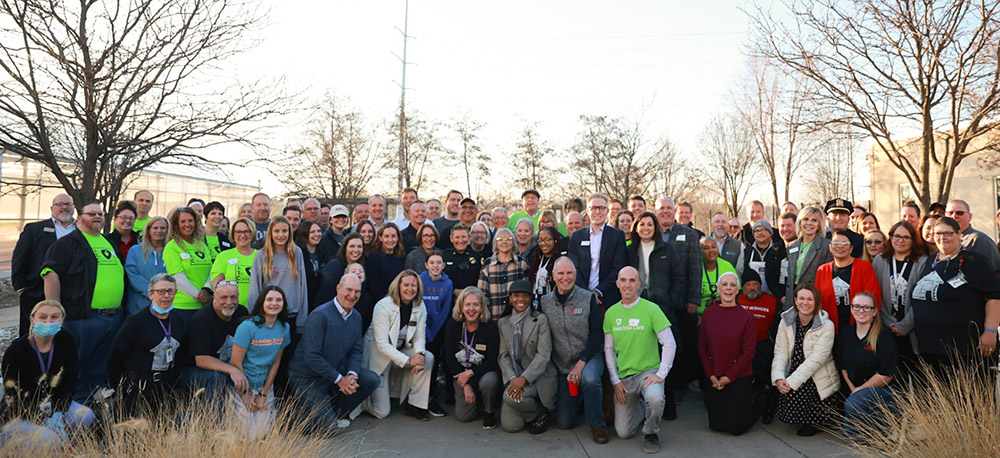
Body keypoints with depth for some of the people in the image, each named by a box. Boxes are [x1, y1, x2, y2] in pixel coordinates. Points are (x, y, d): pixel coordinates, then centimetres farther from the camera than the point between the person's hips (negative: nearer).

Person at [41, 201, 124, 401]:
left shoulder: (109, 243, 20)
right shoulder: (67, 243, -2)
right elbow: (51, 274, -10)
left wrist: (119, 309, 21)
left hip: (113, 318, 7)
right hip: (82, 318, -7)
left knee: (99, 370, 13)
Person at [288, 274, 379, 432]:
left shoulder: (356, 317, 4)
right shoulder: (320, 315, -21)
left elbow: (357, 350, 5)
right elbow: (311, 357, -24)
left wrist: (352, 375, -16)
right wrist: (339, 379, -21)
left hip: (338, 370, 7)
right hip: (308, 377, -7)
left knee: (372, 380, -12)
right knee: (327, 426, -19)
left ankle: (335, 413, 6)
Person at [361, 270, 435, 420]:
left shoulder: (420, 307, -5)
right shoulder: (383, 306, -21)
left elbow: (419, 337, -3)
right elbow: (382, 344, -25)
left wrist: (419, 354, -27)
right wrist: (408, 360, -32)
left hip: (402, 350, 5)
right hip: (378, 356, -5)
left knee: (428, 358, -25)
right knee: (382, 412, -7)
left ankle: (415, 405, -11)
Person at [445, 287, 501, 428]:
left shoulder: (490, 327, -14)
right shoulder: (452, 325, -7)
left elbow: (492, 362, -14)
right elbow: (449, 358, -8)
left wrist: (470, 373, -24)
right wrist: (466, 385, -14)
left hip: (485, 372, -2)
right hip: (462, 373, 2)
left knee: (488, 381, -37)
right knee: (462, 415, -10)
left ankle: (489, 412, -6)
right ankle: (478, 404, 24)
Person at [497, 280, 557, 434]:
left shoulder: (540, 320, -4)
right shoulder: (503, 323, 9)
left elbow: (543, 355, -11)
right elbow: (503, 355, 3)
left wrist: (524, 378, -23)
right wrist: (512, 378, -16)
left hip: (538, 376, -4)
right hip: (514, 377, 4)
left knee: (510, 398, -31)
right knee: (509, 426, -11)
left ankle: (542, 413, -2)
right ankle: (533, 411, 21)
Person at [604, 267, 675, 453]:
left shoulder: (651, 309, -8)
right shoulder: (611, 313, 4)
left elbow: (669, 344, -9)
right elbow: (609, 349, 7)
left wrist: (661, 374, -16)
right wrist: (616, 381, 0)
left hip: (648, 371, -3)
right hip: (623, 376, 3)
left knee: (655, 398, -36)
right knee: (623, 433, 0)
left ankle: (652, 434, -5)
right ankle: (639, 410, 34)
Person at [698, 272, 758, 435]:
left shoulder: (747, 317, -10)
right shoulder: (709, 314, -1)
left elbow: (748, 352, -9)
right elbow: (702, 347, 3)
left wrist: (729, 377, -11)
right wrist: (711, 375, -5)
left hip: (740, 377, -3)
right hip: (715, 378, 3)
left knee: (735, 427, -3)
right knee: (716, 425, 4)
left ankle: (756, 408, 27)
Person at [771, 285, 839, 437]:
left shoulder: (826, 326, -9)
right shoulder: (786, 322, 3)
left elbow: (816, 359, -18)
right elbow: (780, 352, -3)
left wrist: (792, 381, -25)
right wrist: (778, 377, -20)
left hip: (820, 380, -4)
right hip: (794, 377, 4)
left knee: (795, 392, -26)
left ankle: (815, 422, 3)